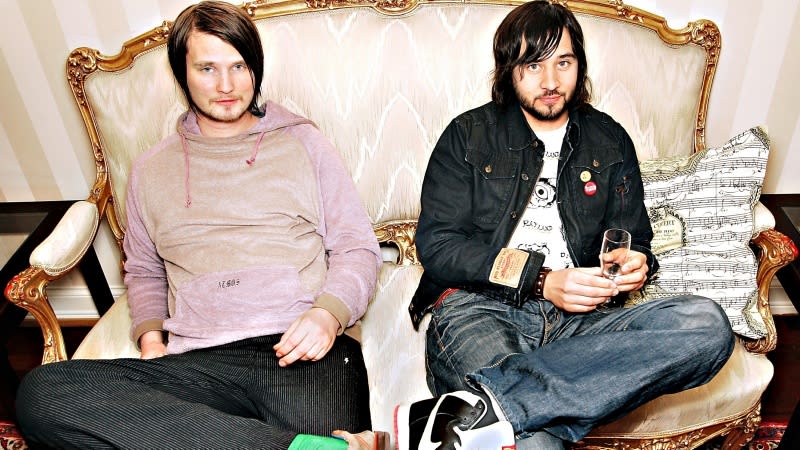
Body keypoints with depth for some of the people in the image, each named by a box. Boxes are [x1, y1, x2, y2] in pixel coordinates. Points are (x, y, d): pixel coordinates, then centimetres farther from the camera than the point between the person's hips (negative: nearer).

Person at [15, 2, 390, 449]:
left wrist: (329, 312, -9)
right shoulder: (151, 169, 22)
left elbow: (358, 248, 11)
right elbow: (143, 270, 32)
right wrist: (150, 335, 10)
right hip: (201, 365, 6)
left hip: (308, 352, -5)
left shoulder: (303, 143, 15)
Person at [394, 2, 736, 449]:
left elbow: (634, 238, 22)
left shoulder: (610, 141, 19)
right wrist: (540, 280, -10)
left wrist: (635, 265, -5)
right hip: (480, 311, -5)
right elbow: (436, 243, 1)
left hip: (578, 319, 6)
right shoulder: (469, 135, 9)